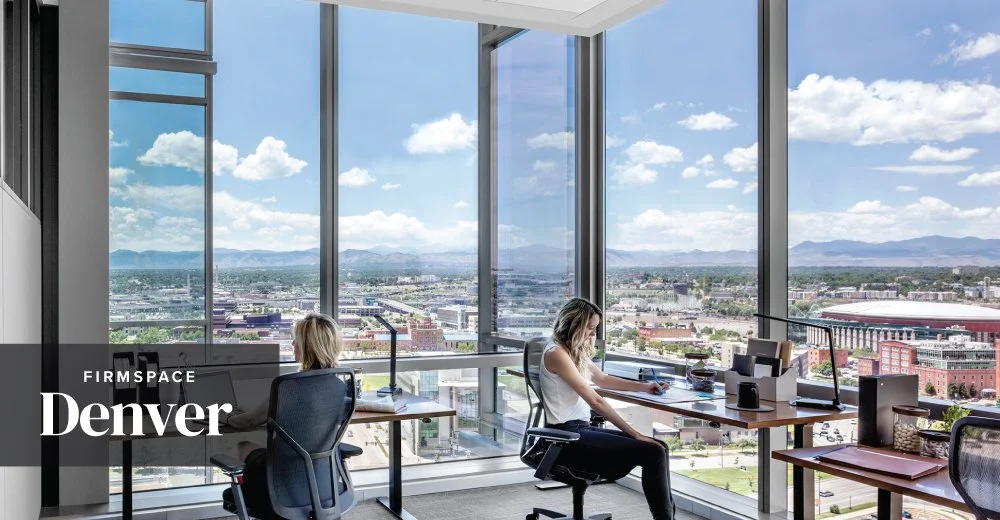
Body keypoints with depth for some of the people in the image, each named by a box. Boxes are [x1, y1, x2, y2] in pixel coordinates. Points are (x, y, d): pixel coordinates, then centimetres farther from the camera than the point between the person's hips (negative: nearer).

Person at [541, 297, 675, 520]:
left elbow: (603, 379, 32)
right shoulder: (556, 353, -15)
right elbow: (595, 401, -17)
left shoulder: (576, 352, 14)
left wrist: (644, 387, 24)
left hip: (582, 428, 9)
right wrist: (634, 434, -15)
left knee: (658, 447, -1)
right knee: (652, 453, -18)